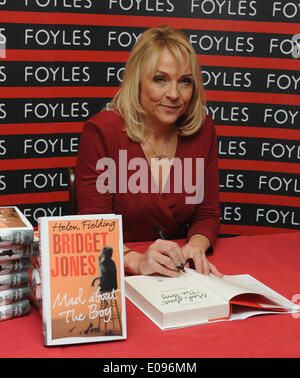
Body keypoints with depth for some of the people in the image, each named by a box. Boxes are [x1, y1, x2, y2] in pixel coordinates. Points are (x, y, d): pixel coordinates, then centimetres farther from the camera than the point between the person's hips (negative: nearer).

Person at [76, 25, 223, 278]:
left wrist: (196, 247, -16)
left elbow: (208, 214, 6)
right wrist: (136, 261, -30)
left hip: (178, 275, 2)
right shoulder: (101, 131, -10)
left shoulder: (203, 129, 1)